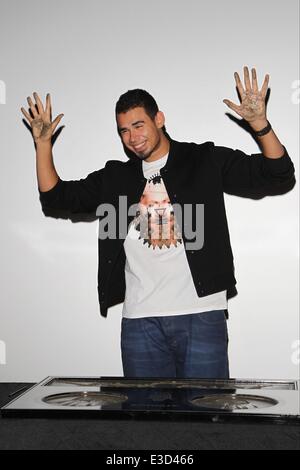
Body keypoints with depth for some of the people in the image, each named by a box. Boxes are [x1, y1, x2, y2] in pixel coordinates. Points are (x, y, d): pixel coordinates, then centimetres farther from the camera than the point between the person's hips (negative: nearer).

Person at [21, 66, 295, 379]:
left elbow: (277, 174, -1)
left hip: (202, 315, -3)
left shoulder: (206, 160, 5)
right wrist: (43, 142, 5)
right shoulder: (115, 177, 15)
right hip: (140, 320, 3)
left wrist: (259, 124, -17)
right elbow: (55, 196, 16)